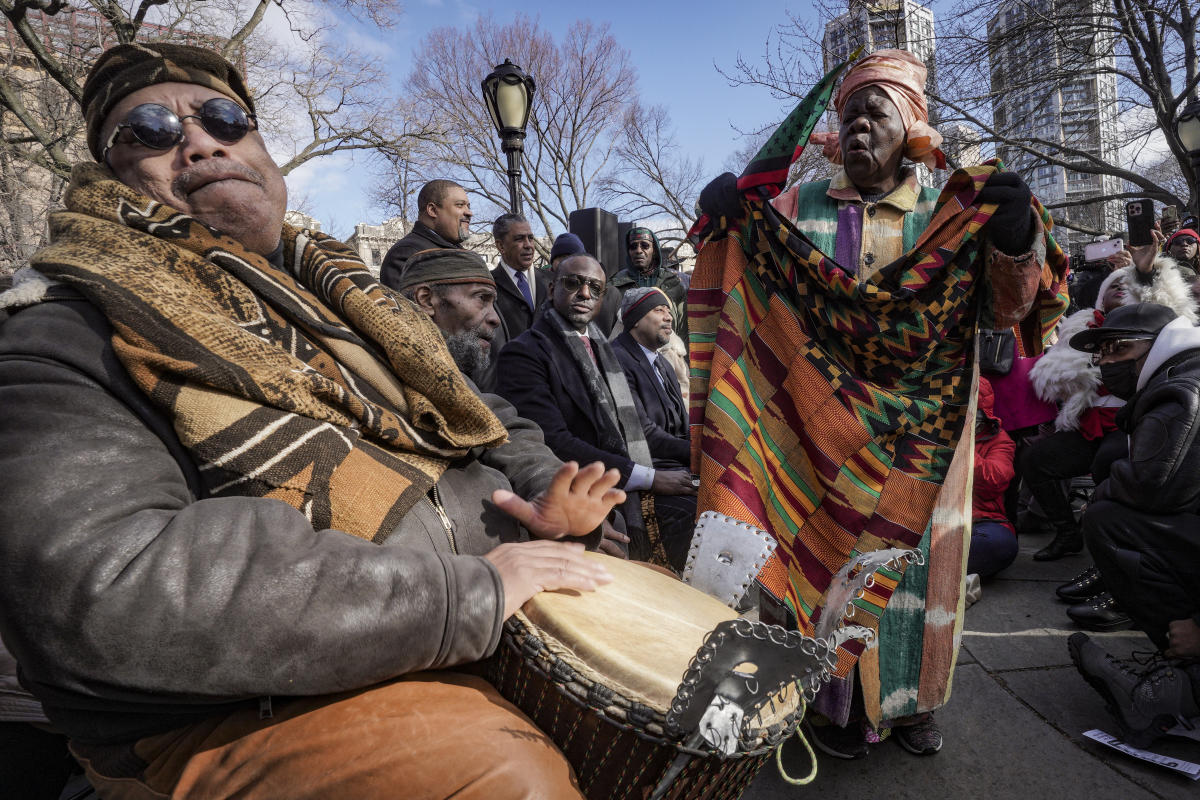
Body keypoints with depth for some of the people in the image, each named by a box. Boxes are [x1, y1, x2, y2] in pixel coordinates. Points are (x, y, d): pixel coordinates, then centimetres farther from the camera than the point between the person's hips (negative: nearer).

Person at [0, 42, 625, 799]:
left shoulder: (339, 294, 16)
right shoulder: (65, 346, -6)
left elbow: (481, 417, 22)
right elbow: (97, 588, -24)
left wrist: (544, 486, -2)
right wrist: (464, 595, -26)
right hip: (262, 705, -6)